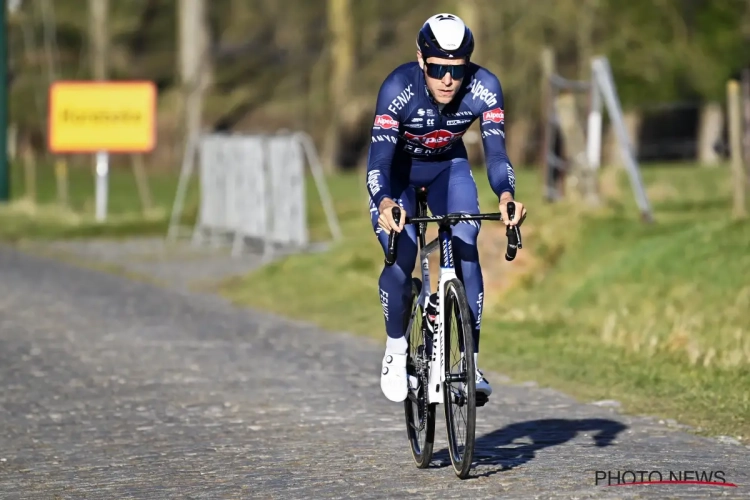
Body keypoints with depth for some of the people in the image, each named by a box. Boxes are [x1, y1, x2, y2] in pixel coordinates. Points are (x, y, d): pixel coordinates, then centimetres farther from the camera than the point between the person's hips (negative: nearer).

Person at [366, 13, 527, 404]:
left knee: (465, 245, -23)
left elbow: (495, 153, -32)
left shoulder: (484, 87, -28)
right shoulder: (398, 88, -34)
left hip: (448, 167, 2)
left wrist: (506, 196, -53)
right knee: (401, 260, -22)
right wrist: (385, 203, -60)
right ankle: (396, 349, 5)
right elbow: (379, 158, -39)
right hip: (397, 170, -2)